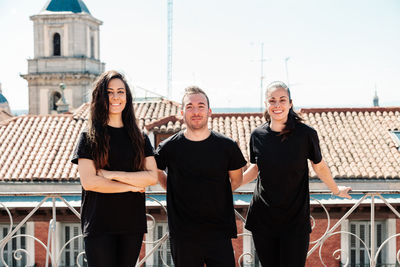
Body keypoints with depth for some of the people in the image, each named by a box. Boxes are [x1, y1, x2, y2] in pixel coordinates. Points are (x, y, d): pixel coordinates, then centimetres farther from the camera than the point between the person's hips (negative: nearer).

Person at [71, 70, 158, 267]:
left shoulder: (140, 138, 11)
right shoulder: (89, 137, 1)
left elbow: (152, 177, 0)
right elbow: (88, 182, -10)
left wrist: (113, 174, -10)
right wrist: (131, 185, -6)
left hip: (133, 223, 3)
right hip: (100, 226, -3)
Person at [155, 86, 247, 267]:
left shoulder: (227, 146, -1)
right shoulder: (169, 147, -2)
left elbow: (236, 180, 13)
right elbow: (156, 172, 17)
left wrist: (213, 196, 8)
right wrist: (174, 191, 9)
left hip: (219, 233, 0)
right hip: (183, 236, 0)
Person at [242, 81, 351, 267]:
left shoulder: (306, 134, -9)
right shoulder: (257, 135, -1)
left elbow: (319, 167, 7)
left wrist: (336, 190, 20)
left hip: (295, 220, -2)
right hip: (262, 218, 2)